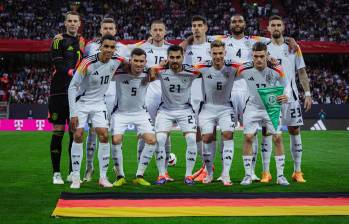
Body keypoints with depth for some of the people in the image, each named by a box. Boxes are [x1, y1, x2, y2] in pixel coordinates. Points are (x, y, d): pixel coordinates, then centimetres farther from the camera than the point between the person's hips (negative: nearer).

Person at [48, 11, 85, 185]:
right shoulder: (59, 40, -1)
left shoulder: (81, 41, 16)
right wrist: (74, 73, -25)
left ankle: (72, 172, 13)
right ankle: (56, 173, 4)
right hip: (59, 91, -5)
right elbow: (59, 64, -13)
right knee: (58, 131, -3)